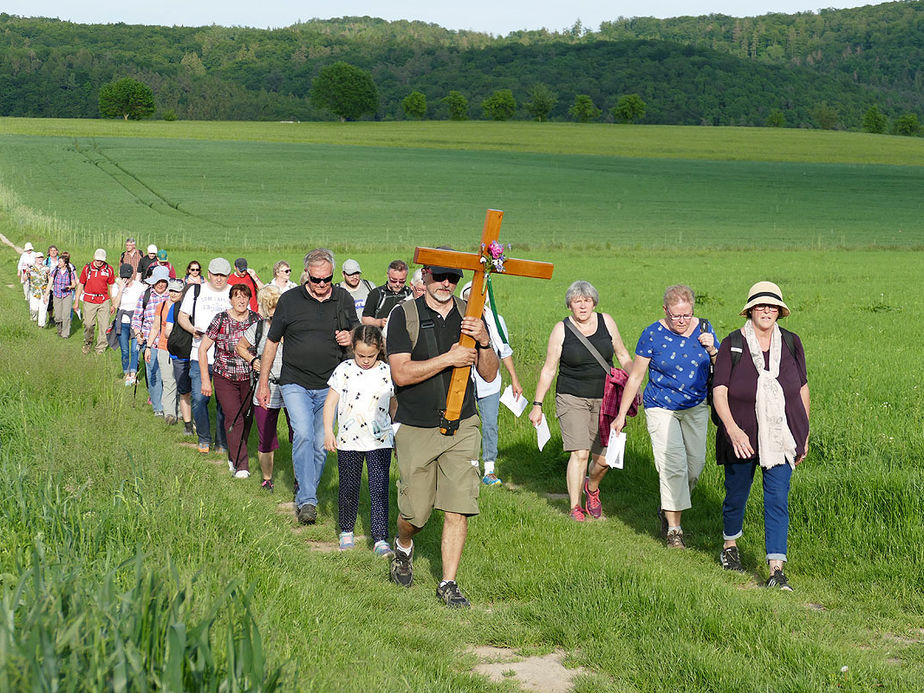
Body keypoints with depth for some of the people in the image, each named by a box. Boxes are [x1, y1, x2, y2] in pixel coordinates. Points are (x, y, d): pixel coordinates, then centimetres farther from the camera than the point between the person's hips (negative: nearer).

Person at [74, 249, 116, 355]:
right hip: (89, 300, 0)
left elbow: (111, 286, 10)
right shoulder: (87, 268, 2)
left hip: (104, 301, 0)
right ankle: (88, 344, 24)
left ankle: (101, 347, 9)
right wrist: (76, 301, 8)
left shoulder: (109, 269, 3)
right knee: (88, 325, 3)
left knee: (104, 326, -2)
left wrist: (113, 304, 9)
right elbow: (80, 284, 10)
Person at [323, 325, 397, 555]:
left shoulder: (387, 373, 1)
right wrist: (328, 432, -5)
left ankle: (380, 539, -4)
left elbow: (394, 406, 12)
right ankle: (346, 531, 29)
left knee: (379, 490, -5)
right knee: (348, 489, 11)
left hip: (380, 441, 0)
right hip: (348, 441, 0)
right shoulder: (344, 370, -2)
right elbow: (330, 402, 3)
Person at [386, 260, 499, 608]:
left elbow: (489, 374, 5)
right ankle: (403, 546, 40)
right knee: (415, 512, 6)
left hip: (461, 427, 2)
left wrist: (483, 341, -14)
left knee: (458, 510, -4)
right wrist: (449, 359, -20)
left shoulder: (469, 315, 5)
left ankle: (448, 583, 7)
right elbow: (401, 373, -14)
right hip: (415, 429, -2)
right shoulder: (405, 315, -4)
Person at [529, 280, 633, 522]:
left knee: (604, 458, 0)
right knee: (580, 453, -13)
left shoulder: (606, 321, 3)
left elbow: (623, 356, 14)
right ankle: (575, 508, 0)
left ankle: (591, 486, 33)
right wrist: (537, 404, -2)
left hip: (604, 399, 3)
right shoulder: (562, 329, -3)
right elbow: (548, 369, 1)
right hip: (572, 399, -2)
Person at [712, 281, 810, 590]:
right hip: (741, 436, -1)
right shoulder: (732, 345, -7)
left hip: (780, 437, 1)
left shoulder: (791, 343, 1)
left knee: (777, 500, -6)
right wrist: (732, 429, -27)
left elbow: (802, 389, 10)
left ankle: (776, 569, -7)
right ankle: (730, 544, 43)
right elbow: (719, 392, -12)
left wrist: (804, 434, 11)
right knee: (736, 495, 14)